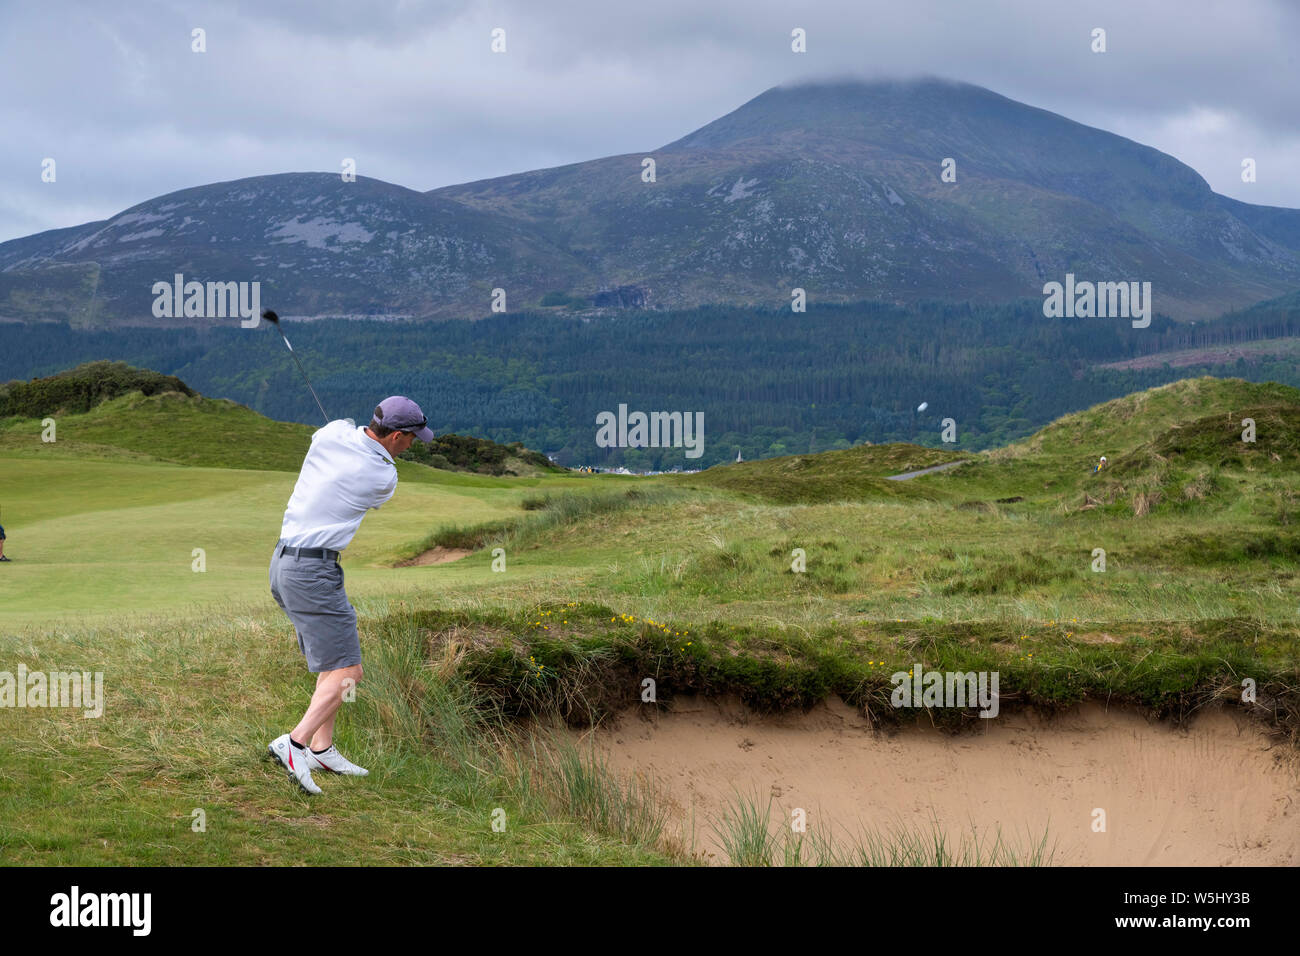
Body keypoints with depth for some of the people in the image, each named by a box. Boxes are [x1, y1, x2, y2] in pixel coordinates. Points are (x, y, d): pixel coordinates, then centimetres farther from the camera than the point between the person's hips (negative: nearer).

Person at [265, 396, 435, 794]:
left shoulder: (334, 432, 1)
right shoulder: (384, 478, -12)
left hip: (282, 562, 9)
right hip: (314, 572, -9)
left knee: (333, 663, 18)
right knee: (347, 672, -7)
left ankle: (322, 748, 19)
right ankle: (295, 743, -21)